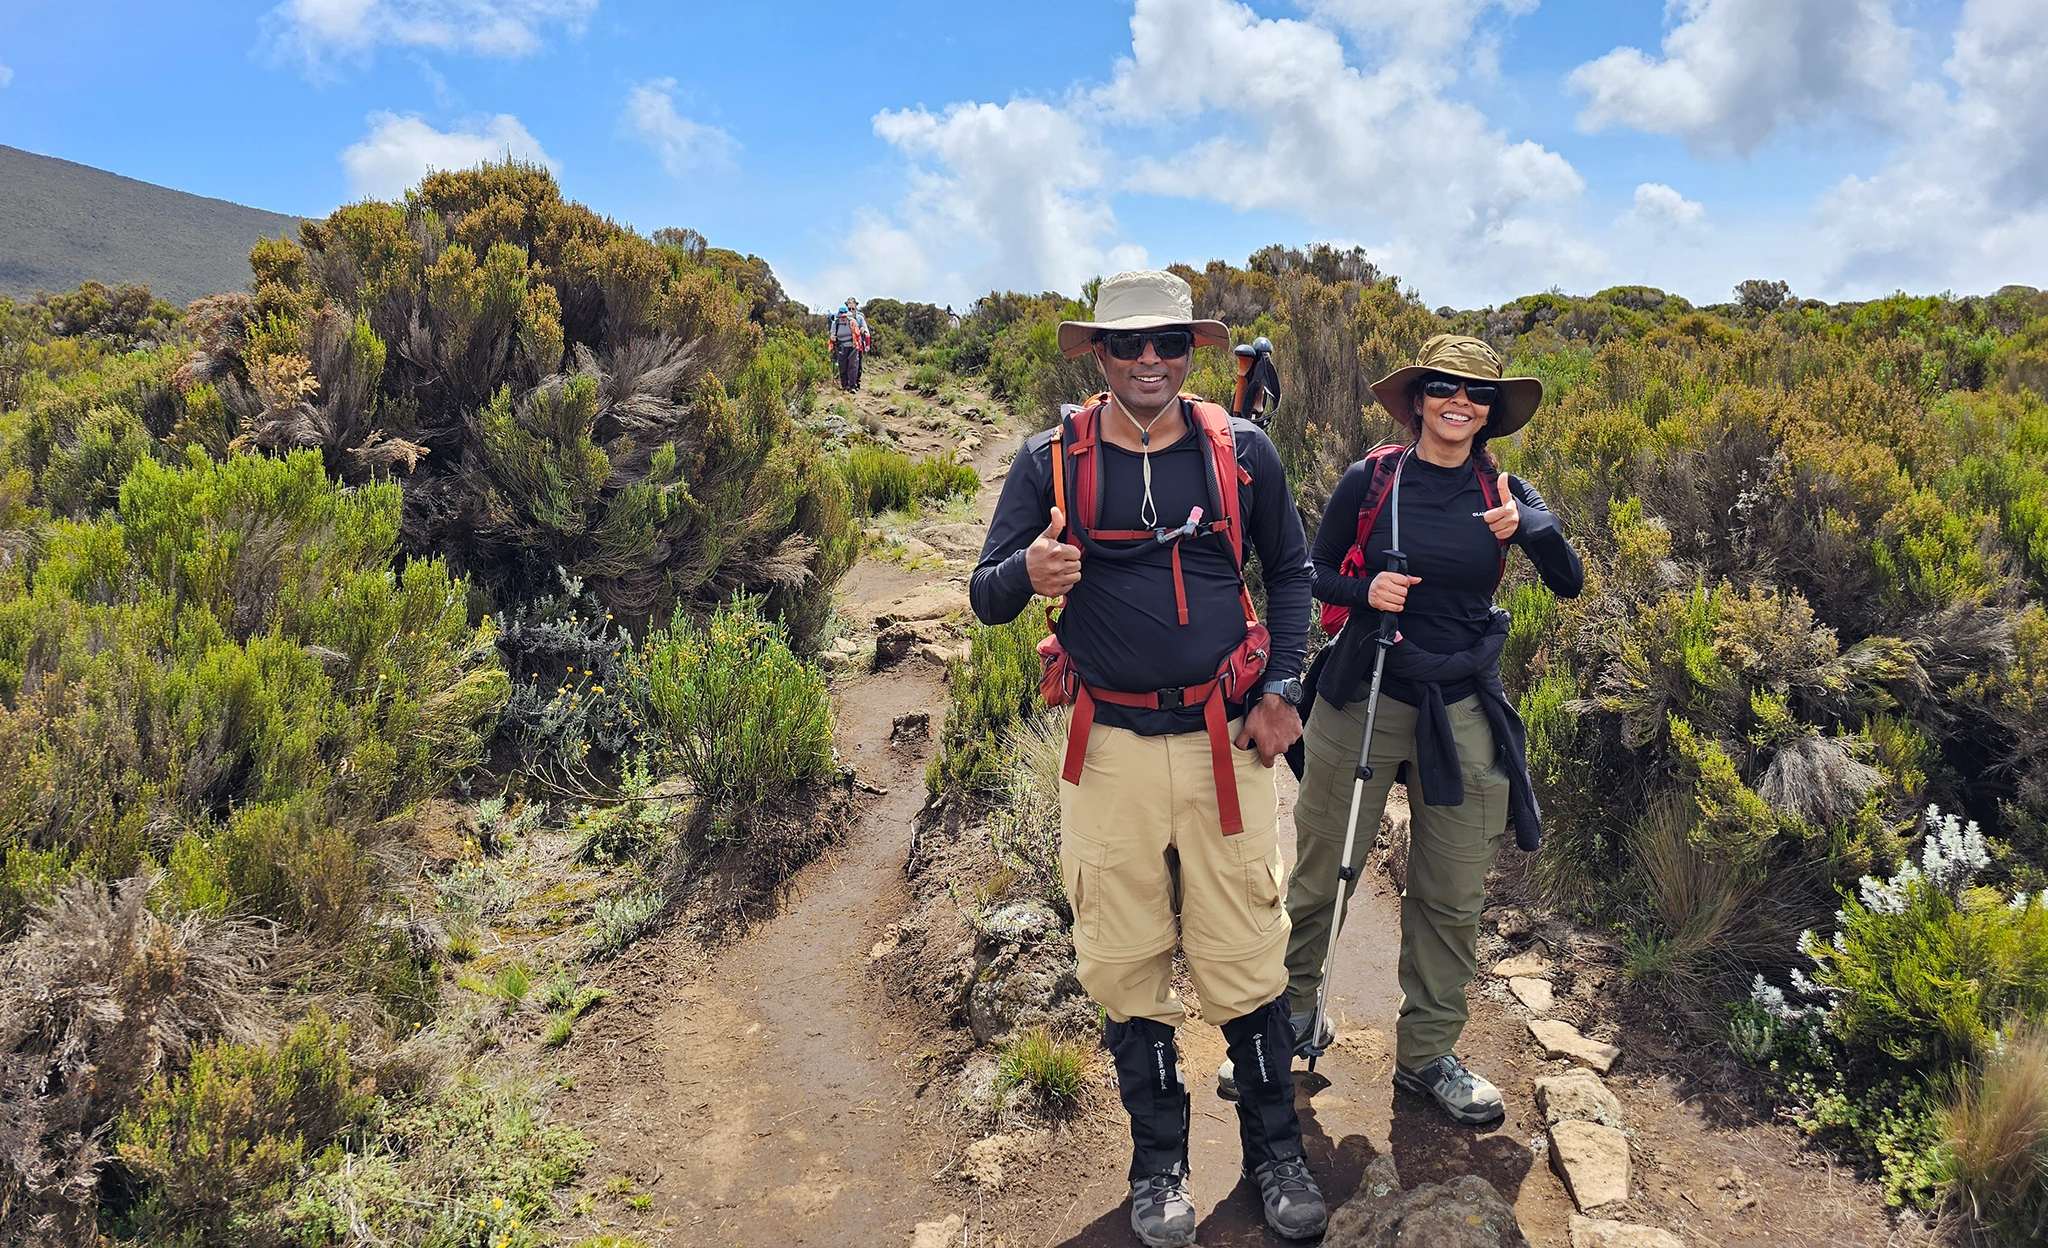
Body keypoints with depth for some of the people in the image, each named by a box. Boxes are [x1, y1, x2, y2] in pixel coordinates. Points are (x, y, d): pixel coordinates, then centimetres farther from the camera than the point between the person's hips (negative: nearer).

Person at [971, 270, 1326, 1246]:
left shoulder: (1241, 452, 2)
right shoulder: (1051, 461, 0)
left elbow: (1290, 570, 14)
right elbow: (985, 597, -1)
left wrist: (1283, 689, 2)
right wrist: (1027, 571, -24)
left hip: (1225, 744, 0)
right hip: (1110, 751, 0)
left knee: (1246, 962, 6)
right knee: (1127, 970, 9)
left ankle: (1277, 1153, 28)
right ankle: (1159, 1166, 28)